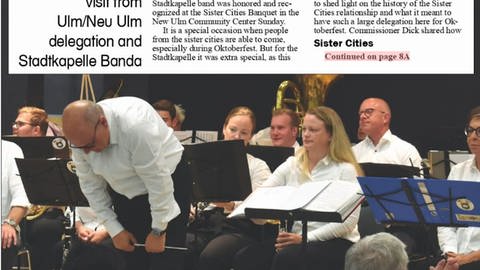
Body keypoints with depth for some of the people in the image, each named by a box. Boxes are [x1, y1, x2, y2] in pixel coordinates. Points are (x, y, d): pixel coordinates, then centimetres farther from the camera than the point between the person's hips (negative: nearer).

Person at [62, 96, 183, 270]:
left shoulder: (136, 126, -35)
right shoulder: (80, 134, -16)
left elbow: (159, 182, -30)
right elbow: (91, 184, -6)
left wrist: (158, 231, -22)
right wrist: (115, 230, -9)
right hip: (124, 195, 5)